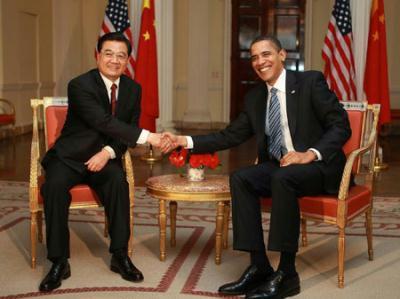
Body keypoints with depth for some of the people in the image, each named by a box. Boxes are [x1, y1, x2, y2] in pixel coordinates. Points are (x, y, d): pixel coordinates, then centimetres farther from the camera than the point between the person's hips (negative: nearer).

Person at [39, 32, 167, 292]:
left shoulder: (133, 89, 4)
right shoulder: (80, 85, -15)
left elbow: (128, 129, 5)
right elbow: (104, 122, -27)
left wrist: (108, 152, -16)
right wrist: (147, 136, -36)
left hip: (106, 157, 3)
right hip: (70, 157, -3)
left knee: (118, 182, -29)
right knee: (54, 186, -32)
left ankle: (120, 256, -18)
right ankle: (60, 262, -20)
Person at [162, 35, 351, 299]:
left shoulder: (311, 82, -5)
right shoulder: (255, 97, 11)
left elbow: (341, 126, -10)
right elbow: (230, 136, 10)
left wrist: (311, 154, -25)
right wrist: (186, 141, -1)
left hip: (320, 166, -5)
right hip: (277, 166, 5)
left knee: (282, 178, -35)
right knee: (240, 178, -22)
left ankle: (287, 273, -26)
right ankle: (259, 267, -19)